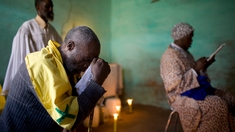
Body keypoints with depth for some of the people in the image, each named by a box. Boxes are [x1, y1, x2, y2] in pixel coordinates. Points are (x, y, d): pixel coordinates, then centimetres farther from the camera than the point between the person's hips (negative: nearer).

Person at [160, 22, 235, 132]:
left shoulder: (184, 52, 9)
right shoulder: (169, 56, -20)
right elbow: (175, 85, -26)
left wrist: (204, 66, 0)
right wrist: (195, 69, -23)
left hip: (195, 89, 9)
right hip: (181, 96, -9)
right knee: (217, 105, -21)